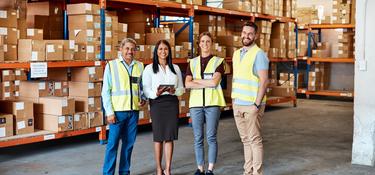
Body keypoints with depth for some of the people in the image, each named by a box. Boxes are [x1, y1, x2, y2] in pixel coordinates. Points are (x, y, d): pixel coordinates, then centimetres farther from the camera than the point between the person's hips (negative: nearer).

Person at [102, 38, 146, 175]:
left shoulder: (139, 66, 10)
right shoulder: (111, 66, 0)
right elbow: (106, 91, -2)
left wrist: (143, 98, -2)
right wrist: (109, 112, -8)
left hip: (134, 111, 4)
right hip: (118, 111, -4)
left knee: (129, 143, 10)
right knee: (113, 143, -3)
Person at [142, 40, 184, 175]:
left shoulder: (175, 68, 11)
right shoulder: (149, 68, 3)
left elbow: (181, 89, 10)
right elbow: (146, 90, -4)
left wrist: (174, 91, -11)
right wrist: (156, 93, -23)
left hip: (172, 103, 2)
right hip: (157, 103, -2)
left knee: (169, 137, 2)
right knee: (158, 137, 4)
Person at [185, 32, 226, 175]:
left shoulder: (218, 61, 4)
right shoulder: (192, 62, 11)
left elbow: (214, 82, -11)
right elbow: (187, 84, -2)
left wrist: (196, 80, -3)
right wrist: (207, 84, -9)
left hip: (213, 103, -2)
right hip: (196, 103, 2)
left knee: (211, 137, -3)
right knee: (198, 138, 4)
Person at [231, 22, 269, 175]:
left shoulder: (259, 54, -9)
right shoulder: (236, 53, 13)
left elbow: (264, 81, -15)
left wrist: (257, 104, -19)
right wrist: (233, 100, 14)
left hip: (252, 105, -7)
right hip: (238, 104, 7)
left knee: (254, 139, -2)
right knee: (245, 140, 12)